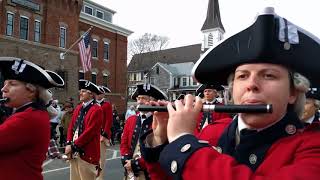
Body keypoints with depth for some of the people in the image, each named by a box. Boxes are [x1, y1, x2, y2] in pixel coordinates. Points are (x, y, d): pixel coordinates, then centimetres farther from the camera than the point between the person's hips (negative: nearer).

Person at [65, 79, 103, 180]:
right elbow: (71, 127, 10)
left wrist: (73, 146, -14)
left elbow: (89, 132, -19)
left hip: (87, 153, -7)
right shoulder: (78, 108, 11)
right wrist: (68, 144, -3)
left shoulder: (96, 110, -14)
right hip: (74, 152, 8)